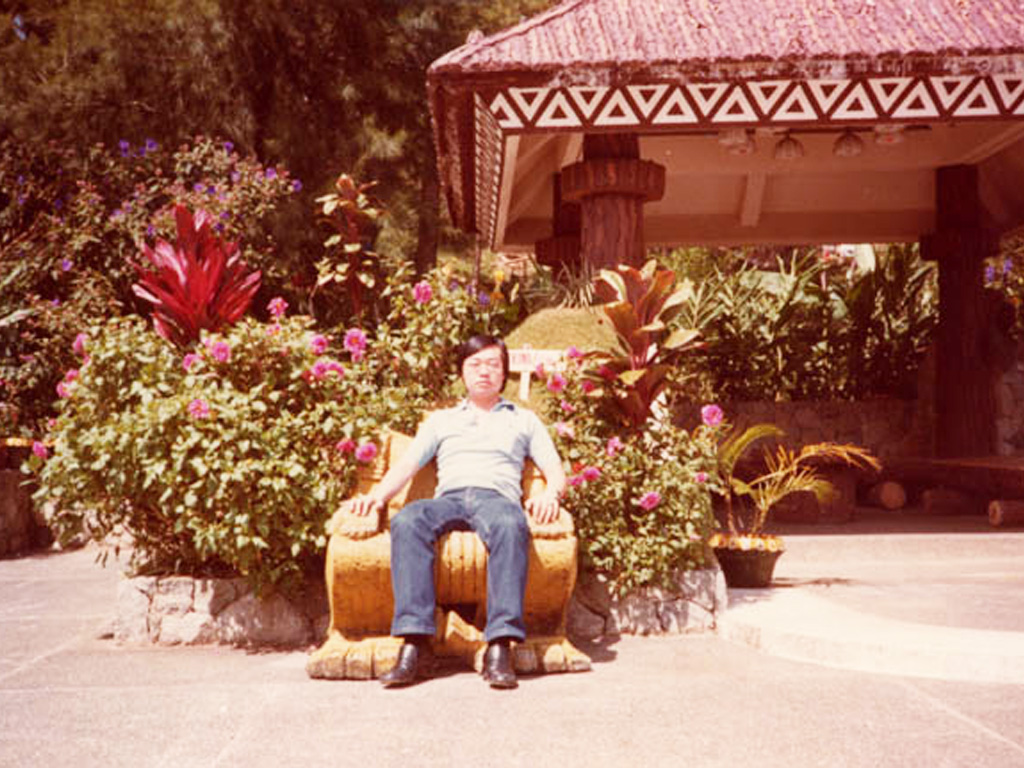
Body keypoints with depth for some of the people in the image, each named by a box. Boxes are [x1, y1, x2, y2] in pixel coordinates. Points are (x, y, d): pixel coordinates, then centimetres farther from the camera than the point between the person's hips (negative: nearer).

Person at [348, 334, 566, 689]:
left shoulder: (524, 420, 29)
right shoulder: (441, 420, 32)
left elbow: (555, 471, 18)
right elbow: (408, 463, 18)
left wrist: (550, 494, -7)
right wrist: (378, 495, -3)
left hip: (497, 497, -1)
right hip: (448, 499, 1)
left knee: (511, 525, -40)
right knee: (407, 521, -36)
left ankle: (500, 645, -46)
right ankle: (414, 641, -42)